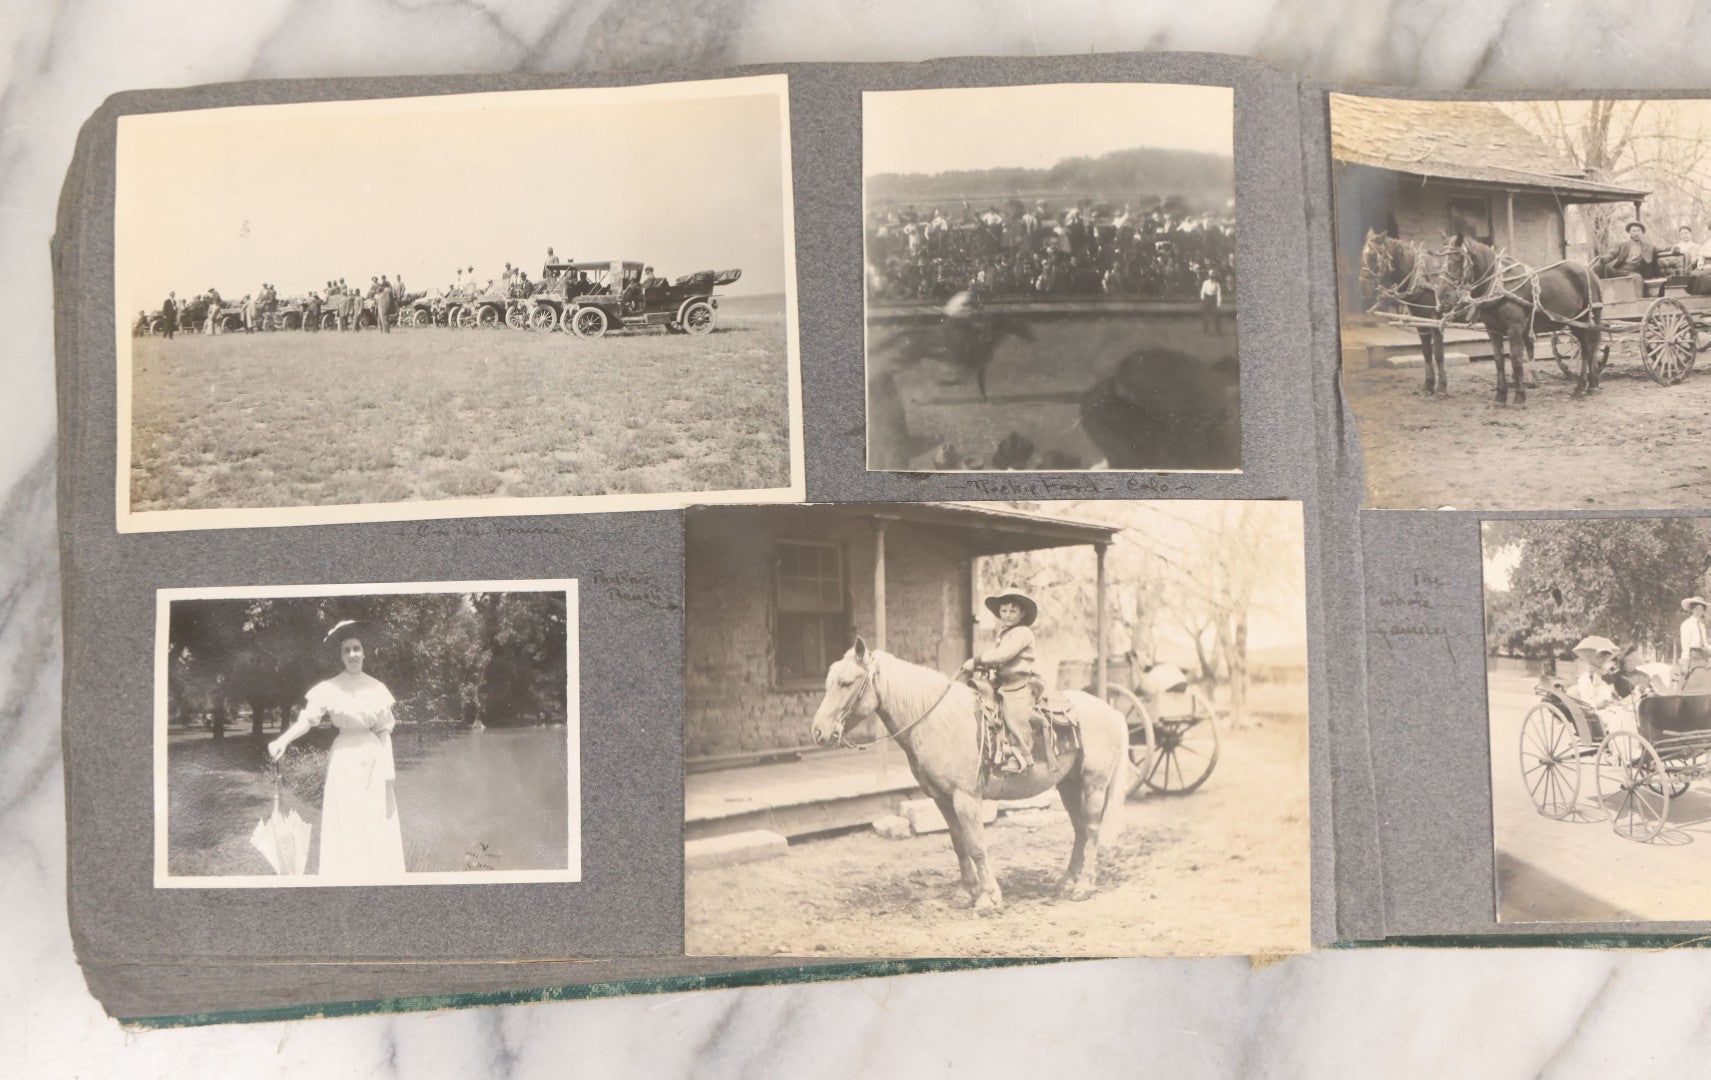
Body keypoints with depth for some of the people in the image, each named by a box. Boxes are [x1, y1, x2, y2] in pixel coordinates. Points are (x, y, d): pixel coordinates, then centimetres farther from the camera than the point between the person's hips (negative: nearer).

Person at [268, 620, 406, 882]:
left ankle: (376, 877, 10)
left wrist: (388, 770, 0)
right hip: (344, 759, -2)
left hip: (374, 760, 3)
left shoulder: (377, 688, 5)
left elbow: (384, 731, 6)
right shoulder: (330, 689, -4)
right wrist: (283, 740, -31)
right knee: (344, 824, -3)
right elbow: (308, 718, -14)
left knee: (376, 822, 3)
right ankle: (345, 877, 0)